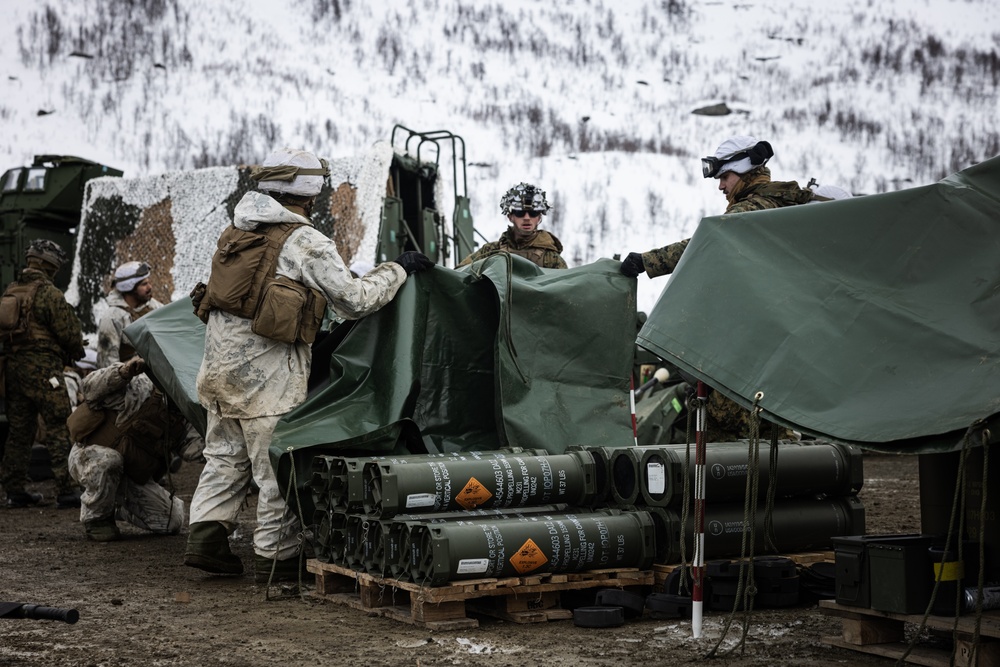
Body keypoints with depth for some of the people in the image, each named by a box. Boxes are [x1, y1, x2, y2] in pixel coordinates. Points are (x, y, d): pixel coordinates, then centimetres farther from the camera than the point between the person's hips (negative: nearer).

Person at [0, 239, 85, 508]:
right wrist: (76, 352, 11)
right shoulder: (49, 294, -11)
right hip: (43, 369, -8)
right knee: (60, 429, -4)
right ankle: (66, 490, -7)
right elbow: (69, 333, -9)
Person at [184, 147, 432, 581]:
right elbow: (354, 300, -10)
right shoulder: (307, 243, -12)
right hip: (267, 372, -8)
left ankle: (206, 536, 12)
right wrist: (398, 269, 1)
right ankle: (276, 555, 8)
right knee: (279, 466, 2)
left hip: (220, 362, 8)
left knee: (225, 455, 18)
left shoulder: (236, 232, 11)